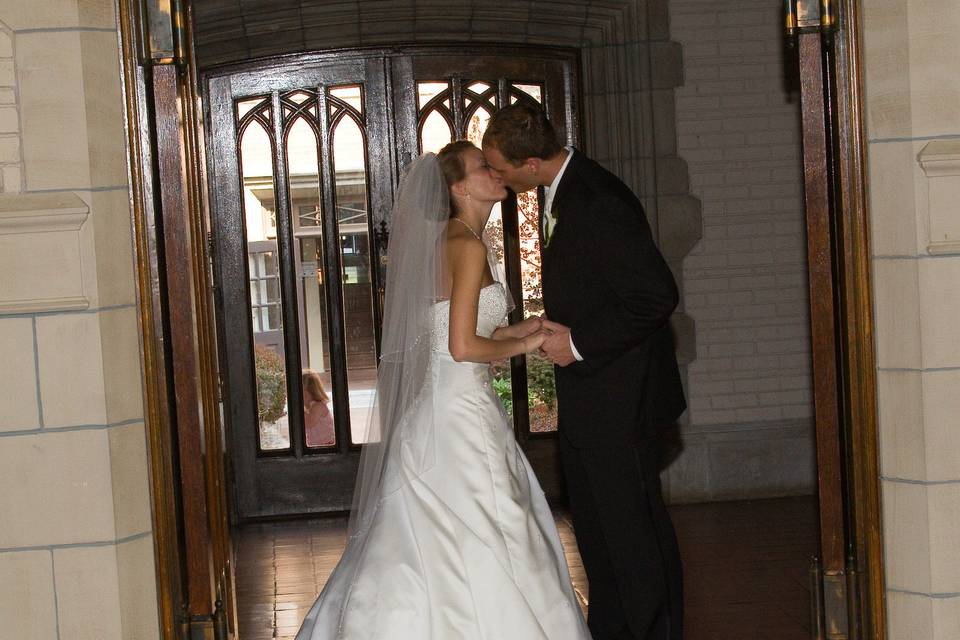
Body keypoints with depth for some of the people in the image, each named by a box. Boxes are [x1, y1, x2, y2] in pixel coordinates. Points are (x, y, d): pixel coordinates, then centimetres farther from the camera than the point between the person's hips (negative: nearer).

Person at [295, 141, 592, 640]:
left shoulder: (447, 242, 14)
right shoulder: (469, 247, -15)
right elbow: (463, 347, -21)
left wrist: (531, 327, 13)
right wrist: (523, 344, -7)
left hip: (441, 407, 10)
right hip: (460, 412, -10)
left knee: (427, 547, 15)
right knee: (478, 545, -2)